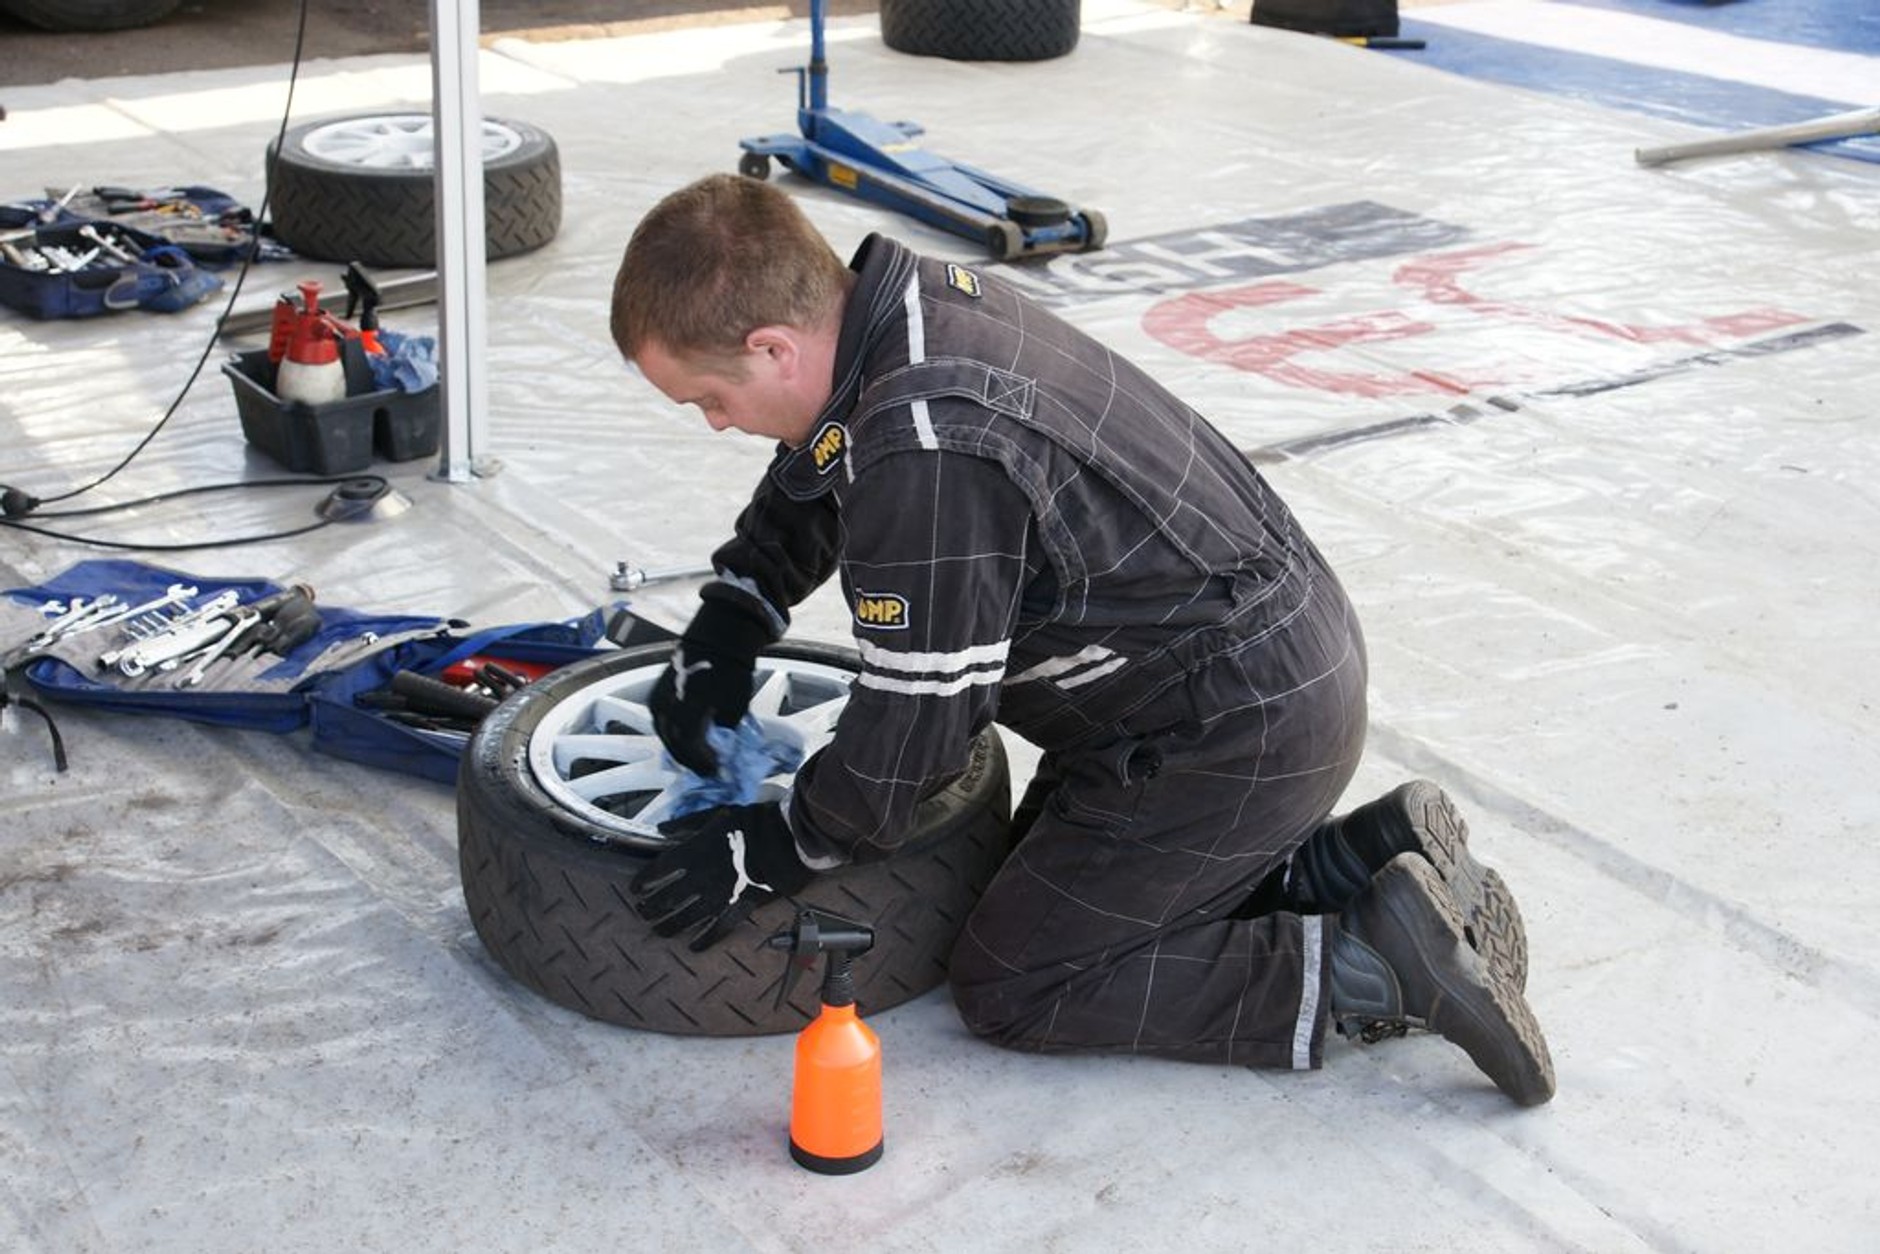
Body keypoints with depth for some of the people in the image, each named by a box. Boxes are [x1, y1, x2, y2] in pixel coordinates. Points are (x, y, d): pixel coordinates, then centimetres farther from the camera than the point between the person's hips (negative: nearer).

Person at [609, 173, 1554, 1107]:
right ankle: (1370, 857, 14)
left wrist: (769, 851, -7)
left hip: (1242, 735, -10)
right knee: (1048, 874, 24)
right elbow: (811, 481, 21)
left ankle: (1370, 970, -4)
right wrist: (722, 634, 13)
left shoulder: (928, 457, -30)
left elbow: (916, 727, -22)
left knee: (1010, 986, 1)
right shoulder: (909, 301, 0)